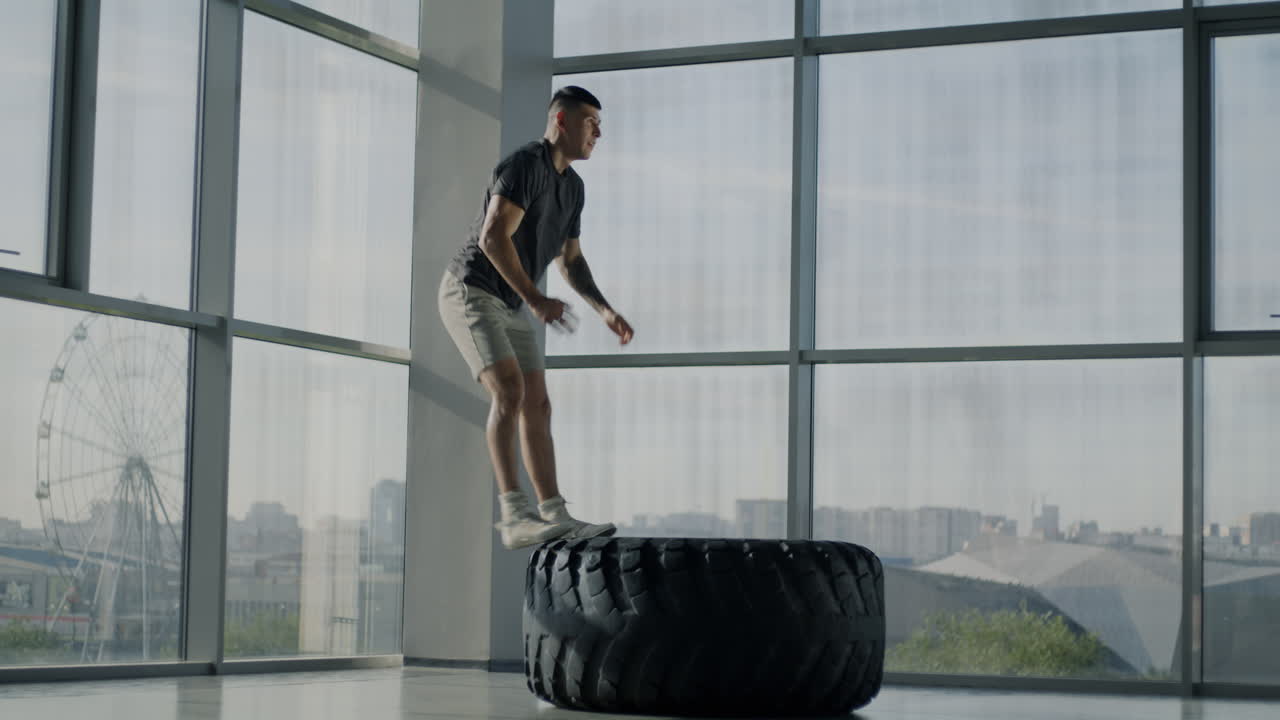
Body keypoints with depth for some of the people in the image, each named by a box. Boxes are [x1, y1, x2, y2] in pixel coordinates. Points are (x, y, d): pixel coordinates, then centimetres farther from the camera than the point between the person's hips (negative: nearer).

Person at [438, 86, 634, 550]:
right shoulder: (523, 165, -19)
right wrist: (536, 300, -32)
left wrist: (605, 311, 5)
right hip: (470, 293, -10)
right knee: (509, 392, -24)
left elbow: (570, 261, 19)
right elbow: (492, 238, -28)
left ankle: (555, 518, 5)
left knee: (538, 406, 3)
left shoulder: (572, 186, 12)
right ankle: (515, 517, -27)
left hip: (507, 306, 10)